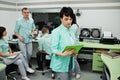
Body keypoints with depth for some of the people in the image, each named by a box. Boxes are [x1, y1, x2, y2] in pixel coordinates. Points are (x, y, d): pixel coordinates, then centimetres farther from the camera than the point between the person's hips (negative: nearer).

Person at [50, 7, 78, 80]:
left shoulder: (72, 30, 7)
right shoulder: (56, 31, -14)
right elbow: (54, 49, -16)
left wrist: (74, 52, -7)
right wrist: (63, 54, -33)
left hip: (70, 62, 7)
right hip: (61, 63, -7)